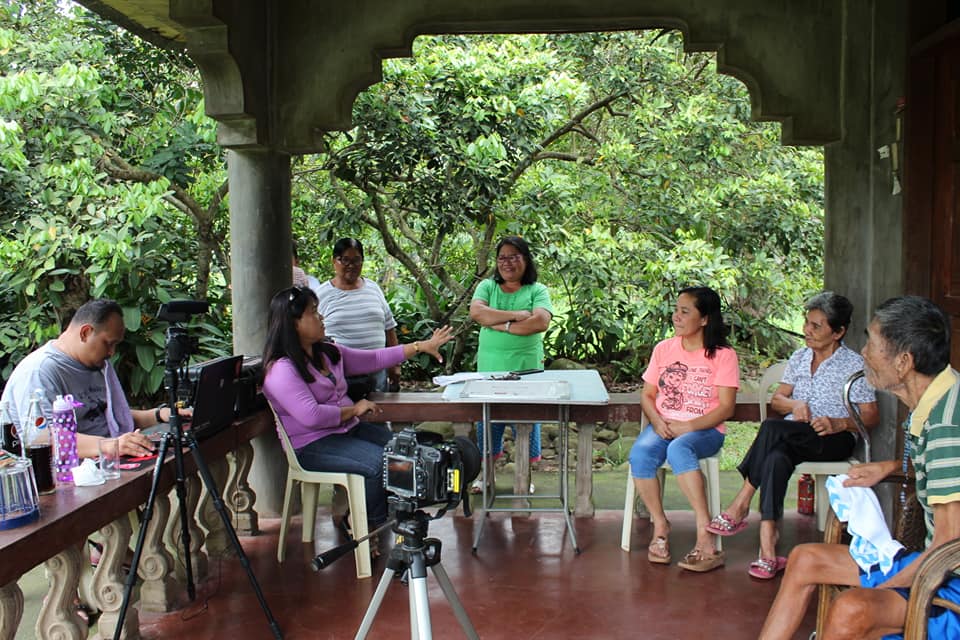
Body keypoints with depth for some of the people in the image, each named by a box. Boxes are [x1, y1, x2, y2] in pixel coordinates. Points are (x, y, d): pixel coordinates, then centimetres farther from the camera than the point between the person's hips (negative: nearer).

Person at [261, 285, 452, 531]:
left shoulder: (329, 352, 10)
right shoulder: (282, 370, -18)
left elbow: (374, 359, 15)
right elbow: (311, 416, -28)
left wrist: (422, 346, 10)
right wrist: (354, 410, -16)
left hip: (348, 429, 9)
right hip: (312, 446, -9)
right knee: (380, 461, -25)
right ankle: (373, 527, -1)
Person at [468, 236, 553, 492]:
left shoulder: (537, 291, 2)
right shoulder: (487, 286, 8)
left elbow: (541, 322, -15)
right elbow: (476, 312, -11)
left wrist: (501, 325, -14)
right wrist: (517, 314, -14)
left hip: (526, 369, -1)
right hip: (489, 368, 1)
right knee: (487, 421, 9)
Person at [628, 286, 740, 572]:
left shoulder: (723, 355, -1)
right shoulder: (663, 349, 12)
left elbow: (726, 407, -7)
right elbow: (647, 394, 13)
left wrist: (688, 426, -19)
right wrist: (657, 421, -8)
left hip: (705, 430, -4)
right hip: (663, 426, 4)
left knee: (678, 449, -39)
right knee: (640, 454, -30)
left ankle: (705, 536, -36)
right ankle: (660, 525, -14)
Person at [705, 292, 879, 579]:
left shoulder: (855, 365, 1)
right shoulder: (799, 357, 17)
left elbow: (871, 416, -1)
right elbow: (777, 398, 18)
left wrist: (838, 423, -19)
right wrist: (795, 405, -6)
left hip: (835, 440, -4)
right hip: (792, 438, 4)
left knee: (771, 429, -33)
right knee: (776, 458, -34)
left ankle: (741, 505, -28)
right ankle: (767, 543, -43)